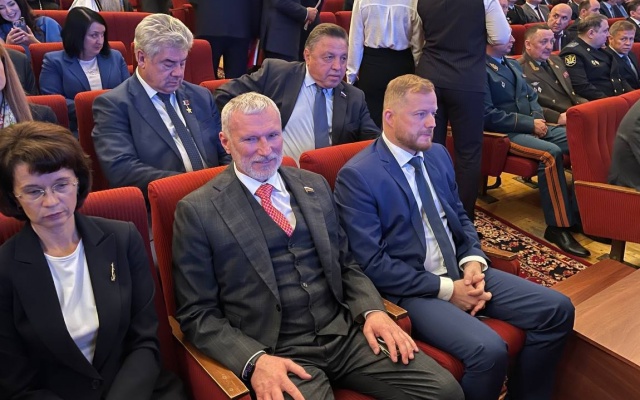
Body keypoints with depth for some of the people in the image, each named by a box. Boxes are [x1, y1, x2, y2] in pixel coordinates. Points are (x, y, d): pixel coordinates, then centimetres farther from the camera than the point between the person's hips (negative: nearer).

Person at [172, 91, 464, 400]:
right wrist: (255, 360, -18)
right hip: (276, 353, -3)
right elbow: (197, 313, -4)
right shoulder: (198, 211, -4)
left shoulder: (315, 186, 10)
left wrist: (372, 310, -3)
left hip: (345, 333, 4)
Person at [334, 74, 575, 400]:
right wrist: (446, 289, -17)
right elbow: (371, 262, -18)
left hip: (462, 273, 8)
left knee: (558, 310, -3)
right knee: (489, 350, -28)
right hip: (412, 290, -7)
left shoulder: (438, 154, 10)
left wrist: (473, 260, -3)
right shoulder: (357, 176, -14)